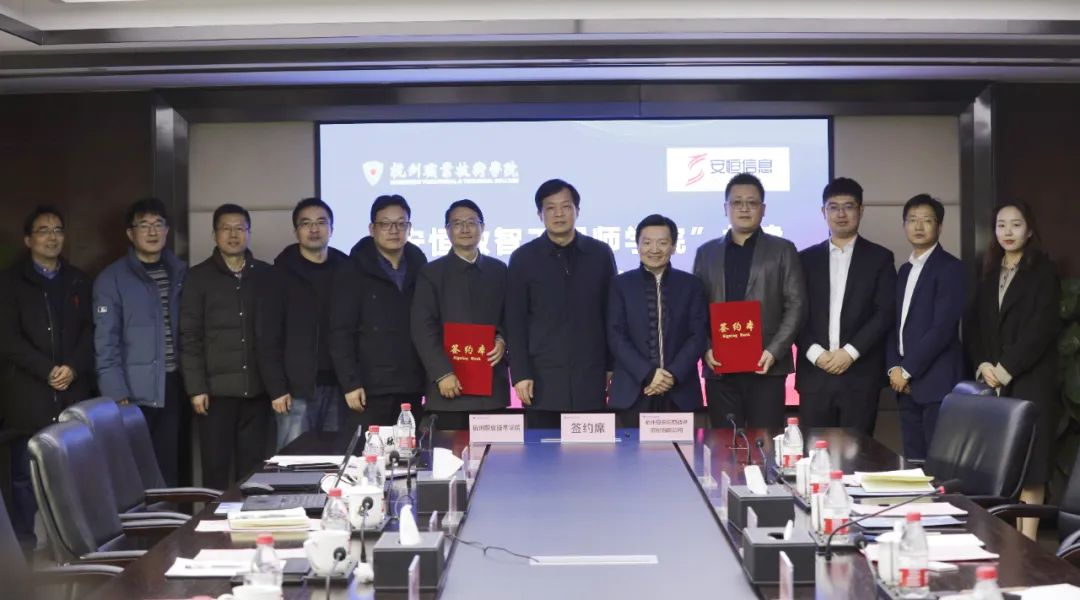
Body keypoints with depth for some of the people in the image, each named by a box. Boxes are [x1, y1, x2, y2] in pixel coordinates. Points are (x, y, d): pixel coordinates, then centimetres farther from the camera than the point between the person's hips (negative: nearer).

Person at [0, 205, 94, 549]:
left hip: (74, 395, 3)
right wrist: (48, 371, -12)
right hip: (29, 396, -3)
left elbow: (90, 331, 9)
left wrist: (73, 368, -8)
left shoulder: (78, 281, 16)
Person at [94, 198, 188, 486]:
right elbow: (106, 342, -8)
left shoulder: (180, 272, 9)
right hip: (135, 391, -4)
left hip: (175, 386, 4)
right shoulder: (112, 279, -4)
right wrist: (116, 394, -15)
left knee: (170, 469, 9)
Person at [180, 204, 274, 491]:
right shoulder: (198, 277, 3)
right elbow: (189, 337, -1)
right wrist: (196, 388, -7)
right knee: (216, 466, 1)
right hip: (216, 389, -2)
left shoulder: (266, 275, 10)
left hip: (256, 388, 2)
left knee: (253, 466, 5)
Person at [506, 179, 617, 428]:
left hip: (590, 378, 1)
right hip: (542, 378, -1)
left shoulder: (600, 253, 7)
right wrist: (520, 373, -6)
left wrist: (612, 366, 6)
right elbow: (515, 321, 1)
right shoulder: (523, 258, 3)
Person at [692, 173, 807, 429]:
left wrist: (774, 352, -11)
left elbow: (796, 305, 1)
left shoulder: (782, 250, 7)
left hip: (766, 367, -2)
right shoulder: (706, 252, 14)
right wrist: (705, 350, -4)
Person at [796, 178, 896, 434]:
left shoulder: (879, 258, 7)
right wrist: (815, 353, -9)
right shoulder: (806, 259, 12)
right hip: (814, 373, 2)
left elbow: (885, 313, -2)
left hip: (861, 375, -1)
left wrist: (850, 352, -12)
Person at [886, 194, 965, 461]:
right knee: (913, 460, 8)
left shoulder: (950, 267, -7)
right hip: (906, 383, 7)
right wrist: (894, 368, 0)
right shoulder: (905, 270, 17)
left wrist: (907, 370, -13)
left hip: (937, 382, -7)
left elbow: (943, 327, -15)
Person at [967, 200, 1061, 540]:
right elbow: (974, 327, 13)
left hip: (1030, 381, -5)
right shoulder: (989, 275, 16)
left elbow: (1042, 328, -10)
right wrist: (983, 365, -4)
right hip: (993, 382, 5)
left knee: (1028, 464, -6)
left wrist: (1007, 369, -13)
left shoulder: (1043, 272, -1)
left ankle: (1026, 542, -5)